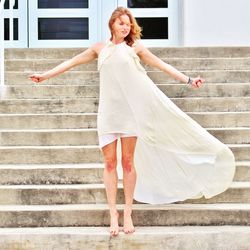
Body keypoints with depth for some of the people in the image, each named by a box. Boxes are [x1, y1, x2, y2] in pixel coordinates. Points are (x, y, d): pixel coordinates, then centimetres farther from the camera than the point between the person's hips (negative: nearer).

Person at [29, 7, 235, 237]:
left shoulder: (135, 47, 7)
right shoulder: (100, 48, 12)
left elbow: (162, 65, 8)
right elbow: (73, 62, 17)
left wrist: (188, 80, 3)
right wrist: (46, 75, 17)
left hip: (130, 109, -1)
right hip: (108, 112, 1)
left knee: (128, 161, 0)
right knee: (110, 162, 0)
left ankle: (128, 212, 8)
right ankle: (113, 212, 6)